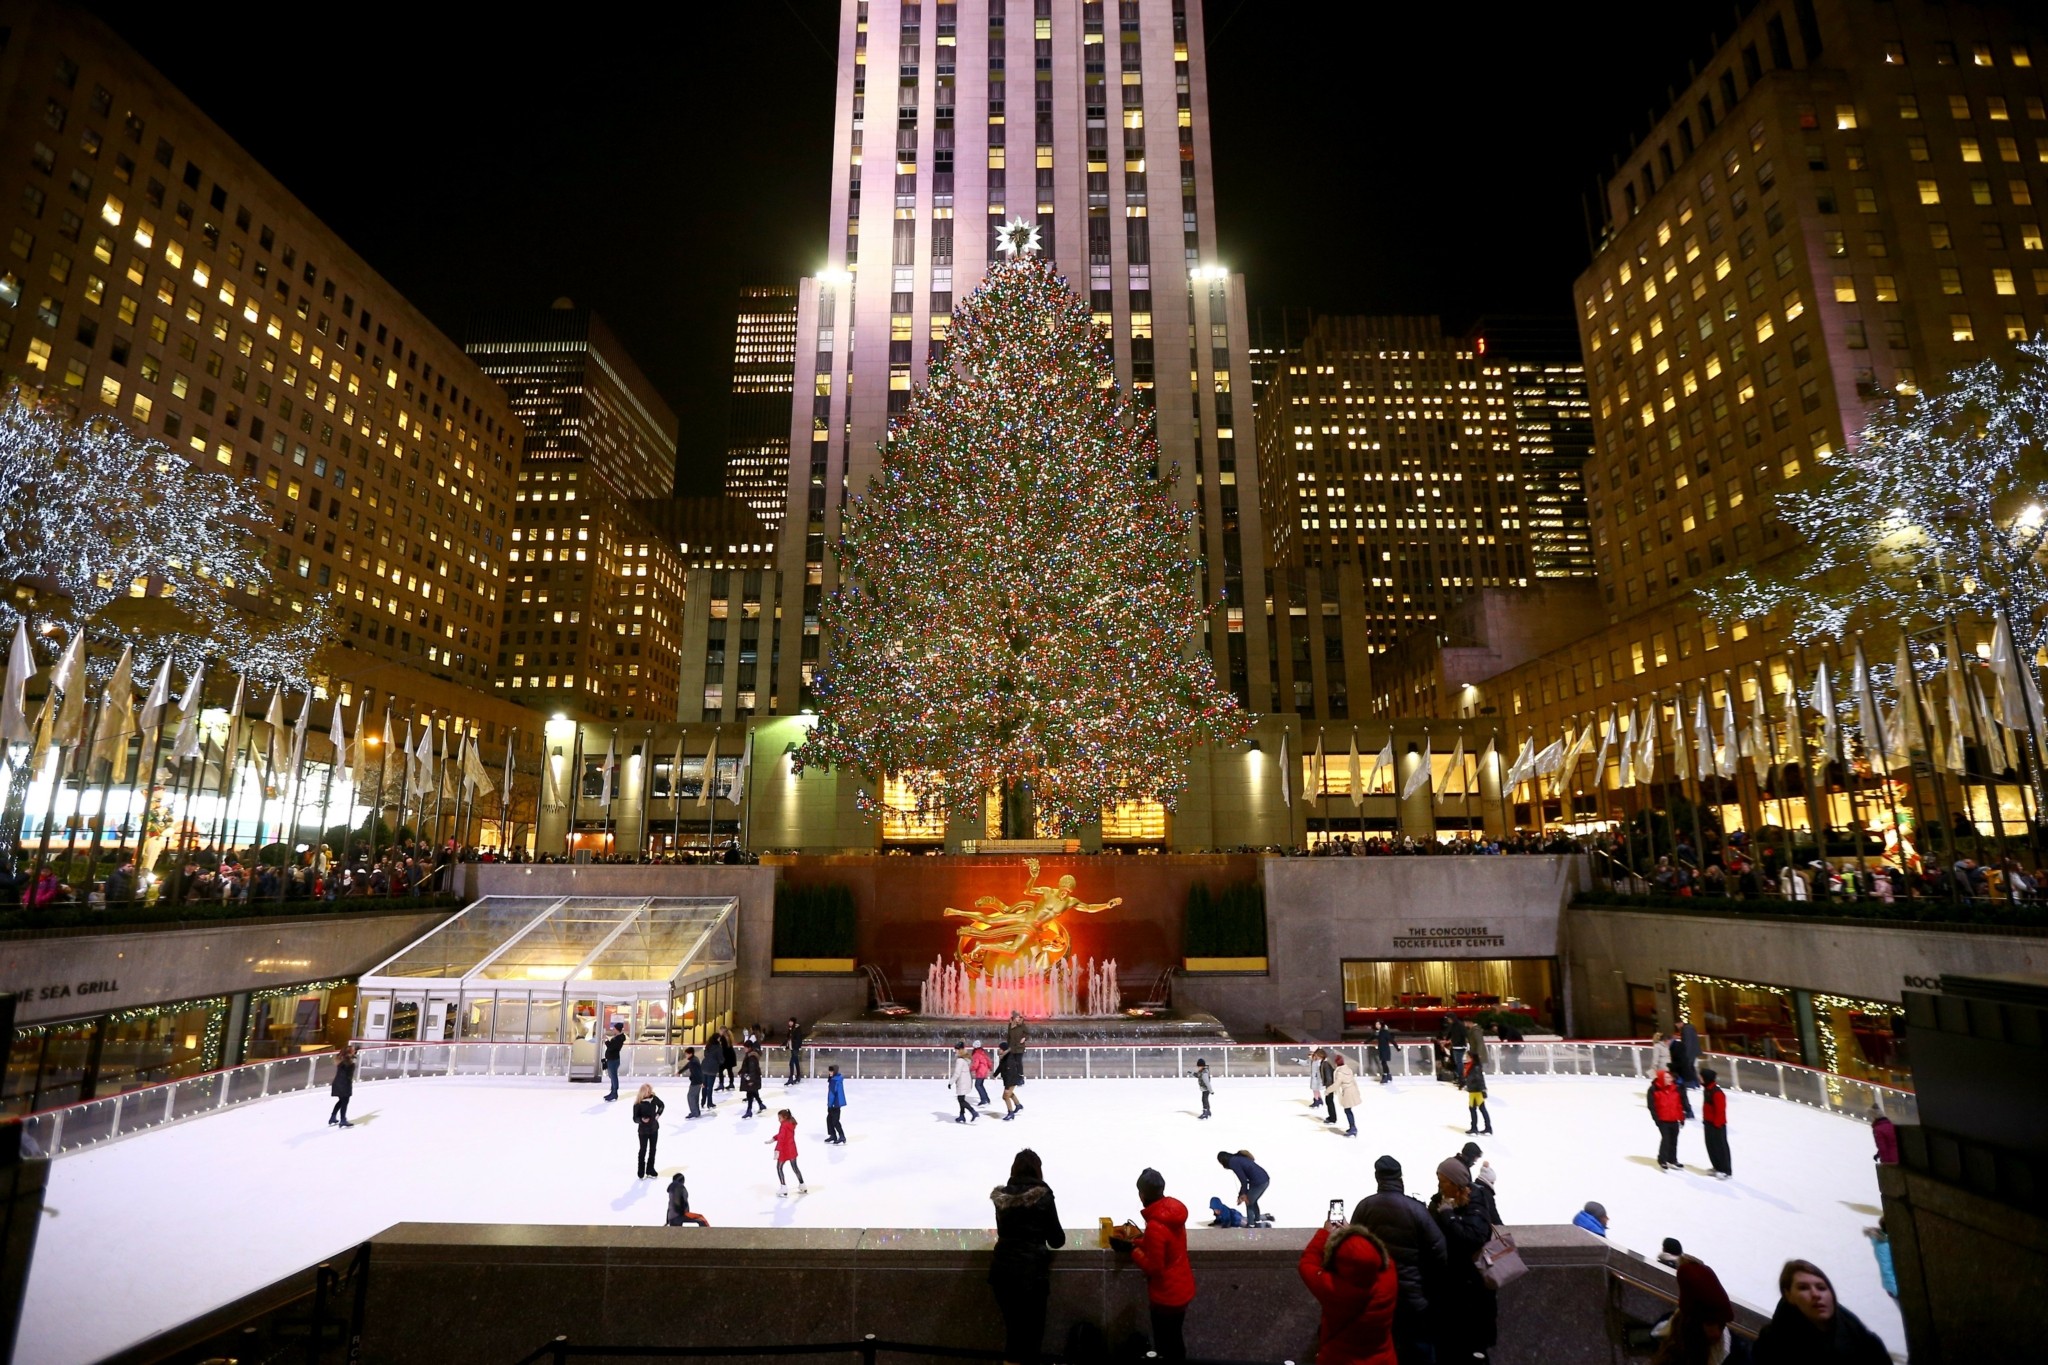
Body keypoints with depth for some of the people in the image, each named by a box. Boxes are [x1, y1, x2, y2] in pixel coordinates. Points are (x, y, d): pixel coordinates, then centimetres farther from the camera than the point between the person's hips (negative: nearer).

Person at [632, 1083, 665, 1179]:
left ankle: (650, 1171, 31)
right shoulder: (638, 1104, -23)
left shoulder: (654, 1098, -11)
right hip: (643, 1130, -4)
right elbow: (635, 1118, -18)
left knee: (653, 1149, 15)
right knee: (643, 1150, 9)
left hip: (654, 1128, 4)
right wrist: (642, 1119, -37)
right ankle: (641, 1173, 28)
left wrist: (658, 1114, -4)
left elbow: (662, 1105, 9)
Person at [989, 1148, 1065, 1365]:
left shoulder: (1002, 1196, 4)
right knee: (1031, 1331, 6)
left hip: (1002, 1269, 5)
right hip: (1031, 1271, -4)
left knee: (1013, 1329, 16)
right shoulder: (1042, 1195, -7)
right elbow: (1057, 1239, 0)